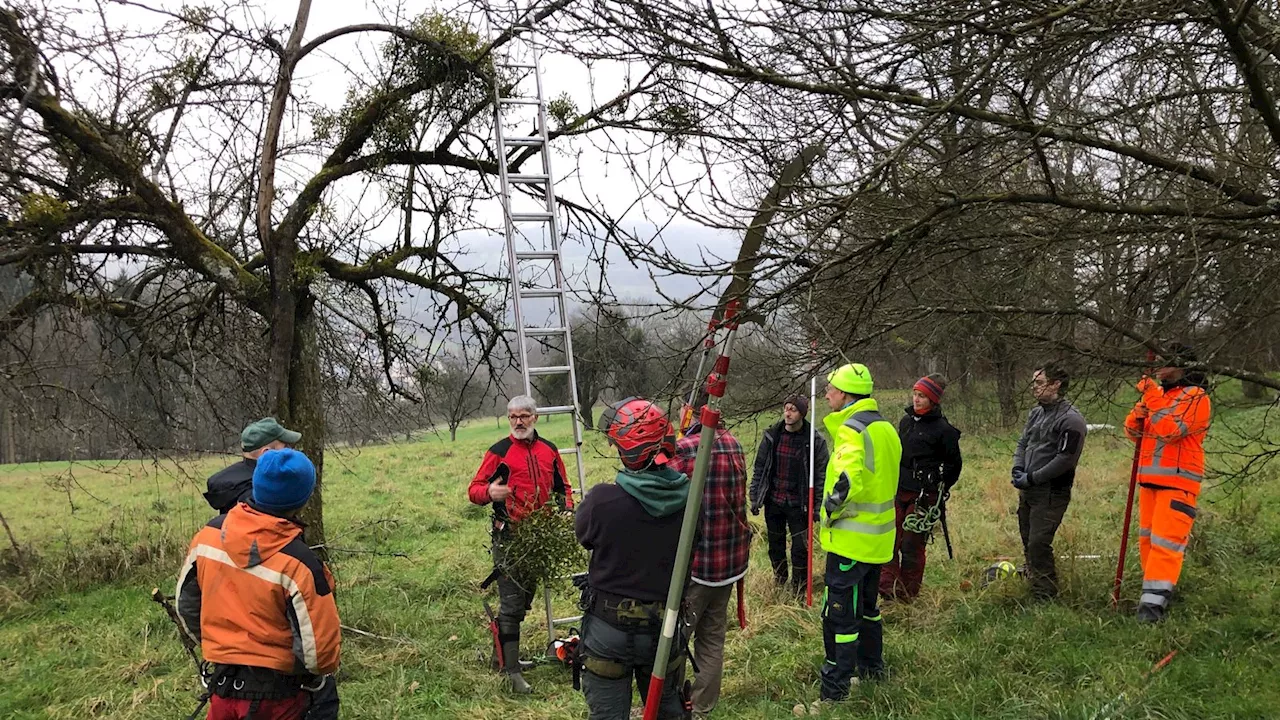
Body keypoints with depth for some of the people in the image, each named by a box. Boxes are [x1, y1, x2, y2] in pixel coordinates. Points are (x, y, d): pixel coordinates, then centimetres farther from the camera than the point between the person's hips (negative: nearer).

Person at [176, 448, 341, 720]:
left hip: (223, 683, 5)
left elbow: (187, 603, 7)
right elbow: (319, 647, -19)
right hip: (275, 692, -4)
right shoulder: (297, 561, -25)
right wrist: (317, 676, 3)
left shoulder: (209, 534, -8)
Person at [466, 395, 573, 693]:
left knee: (525, 599, 16)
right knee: (512, 603, -6)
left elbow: (562, 486, 20)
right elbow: (473, 489, -8)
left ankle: (505, 653, 32)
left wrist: (566, 509, 1)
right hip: (509, 537, -6)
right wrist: (489, 492, -30)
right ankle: (512, 671, -2)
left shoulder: (549, 450, 8)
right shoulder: (499, 451, -6)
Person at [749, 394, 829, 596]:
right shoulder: (771, 435, 0)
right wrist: (755, 498, 3)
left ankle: (798, 590, 16)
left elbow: (821, 475, -7)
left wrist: (818, 506, -11)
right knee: (775, 544, 16)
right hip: (773, 501, 3)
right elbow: (759, 468, 5)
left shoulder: (815, 441, -9)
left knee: (800, 548, -1)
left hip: (798, 504, -3)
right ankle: (779, 580, 37)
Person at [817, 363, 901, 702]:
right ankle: (872, 667, 38)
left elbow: (848, 480, -33)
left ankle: (834, 691, 3)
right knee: (867, 606, 24)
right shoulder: (886, 428, 10)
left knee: (840, 616, -2)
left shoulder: (851, 430, -19)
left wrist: (830, 509, -17)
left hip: (850, 539, -9)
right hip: (878, 538, 9)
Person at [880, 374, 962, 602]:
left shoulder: (943, 429, -9)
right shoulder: (905, 421, 10)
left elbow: (954, 464, -1)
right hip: (899, 491, 6)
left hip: (923, 497, -6)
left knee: (912, 544, 0)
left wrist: (939, 489, 1)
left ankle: (907, 593, 13)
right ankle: (887, 587, 9)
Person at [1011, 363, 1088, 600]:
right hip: (1027, 491, 8)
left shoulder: (1071, 420, -15)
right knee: (1028, 542, 16)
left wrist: (1032, 478, -17)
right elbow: (1023, 443, 19)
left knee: (1038, 543, -11)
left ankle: (1045, 595, 0)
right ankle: (1032, 582, 32)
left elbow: (1065, 459, -19)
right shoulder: (1036, 413, 11)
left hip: (1051, 493, -8)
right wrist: (1018, 469, 0)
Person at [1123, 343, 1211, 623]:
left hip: (1177, 482, -8)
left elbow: (1170, 429, -23)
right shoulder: (1158, 393, 16)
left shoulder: (1195, 398, -8)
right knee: (1147, 539, 12)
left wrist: (1153, 397, -19)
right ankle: (1156, 591, 24)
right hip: (1150, 480, 8)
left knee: (1165, 541, -13)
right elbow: (1133, 431, 10)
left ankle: (1154, 603, -16)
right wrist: (1140, 409, -9)